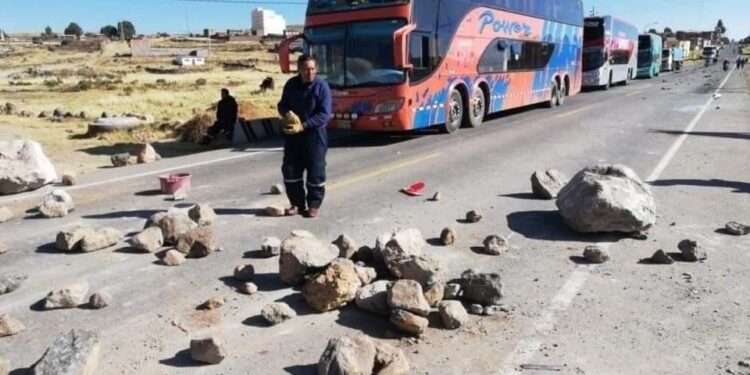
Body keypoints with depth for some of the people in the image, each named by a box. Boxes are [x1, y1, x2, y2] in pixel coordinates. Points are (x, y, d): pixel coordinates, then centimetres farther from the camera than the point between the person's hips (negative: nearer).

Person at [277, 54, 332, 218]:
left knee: (315, 172, 3)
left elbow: (324, 114, -16)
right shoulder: (291, 84, 2)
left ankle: (314, 205, 17)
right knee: (290, 171, 7)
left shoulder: (322, 86, -12)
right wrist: (287, 114, -12)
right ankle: (297, 204, 21)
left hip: (315, 135, -4)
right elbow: (282, 105, 12)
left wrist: (303, 126, -23)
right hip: (292, 134, 5)